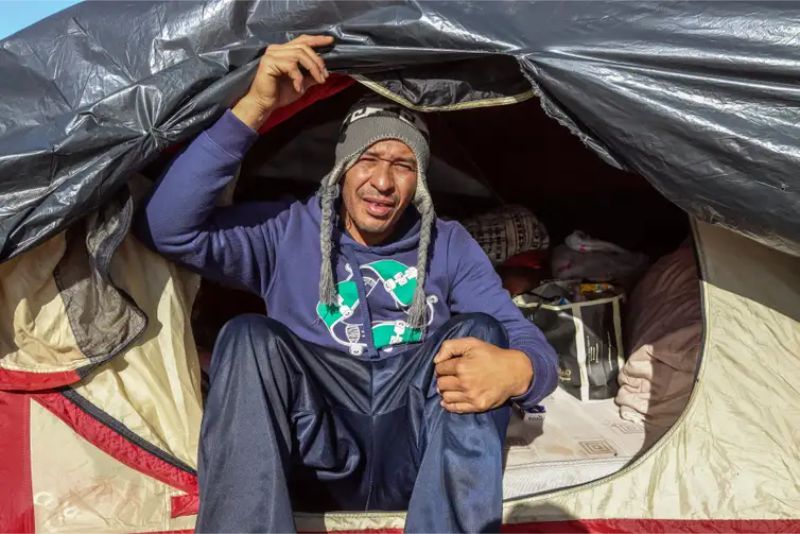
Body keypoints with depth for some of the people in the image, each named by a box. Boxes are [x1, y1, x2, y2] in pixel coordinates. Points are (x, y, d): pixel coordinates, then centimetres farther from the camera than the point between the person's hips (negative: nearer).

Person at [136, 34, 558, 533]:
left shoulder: (450, 245, 6)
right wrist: (254, 108, -17)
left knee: (478, 332, -23)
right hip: (319, 453, 0)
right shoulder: (285, 232, 4)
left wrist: (516, 370, -30)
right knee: (250, 337, -25)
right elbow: (169, 229, -11)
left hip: (420, 457, 1)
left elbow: (533, 347, -2)